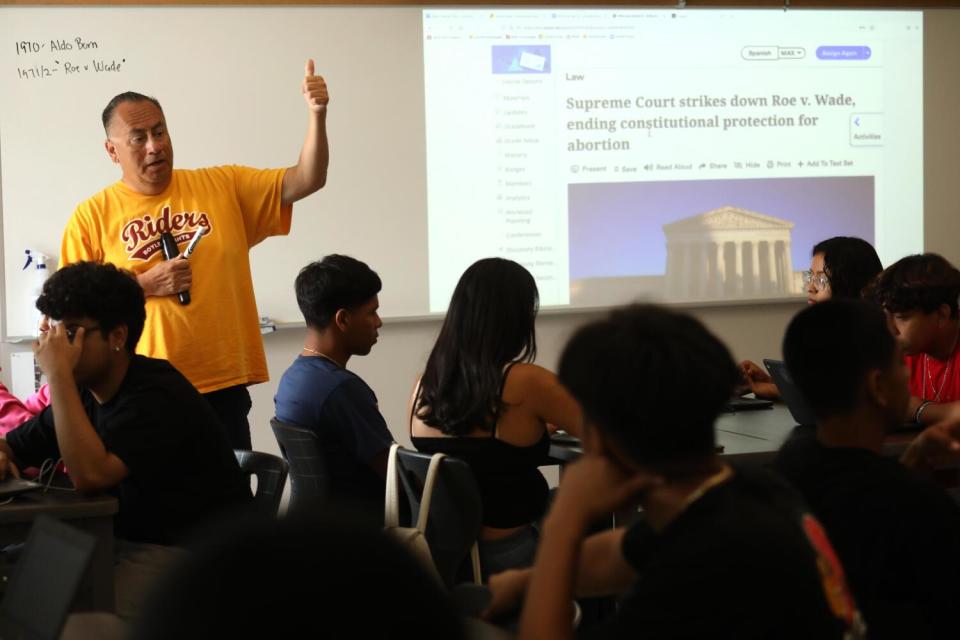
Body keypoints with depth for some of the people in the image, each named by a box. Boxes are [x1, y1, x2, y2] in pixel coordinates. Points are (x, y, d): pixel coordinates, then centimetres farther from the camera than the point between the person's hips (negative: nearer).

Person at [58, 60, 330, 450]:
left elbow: (305, 181, 2)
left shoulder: (223, 186, 7)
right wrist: (145, 284, -12)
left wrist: (317, 115, -13)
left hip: (223, 385, 2)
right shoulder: (92, 216, 1)